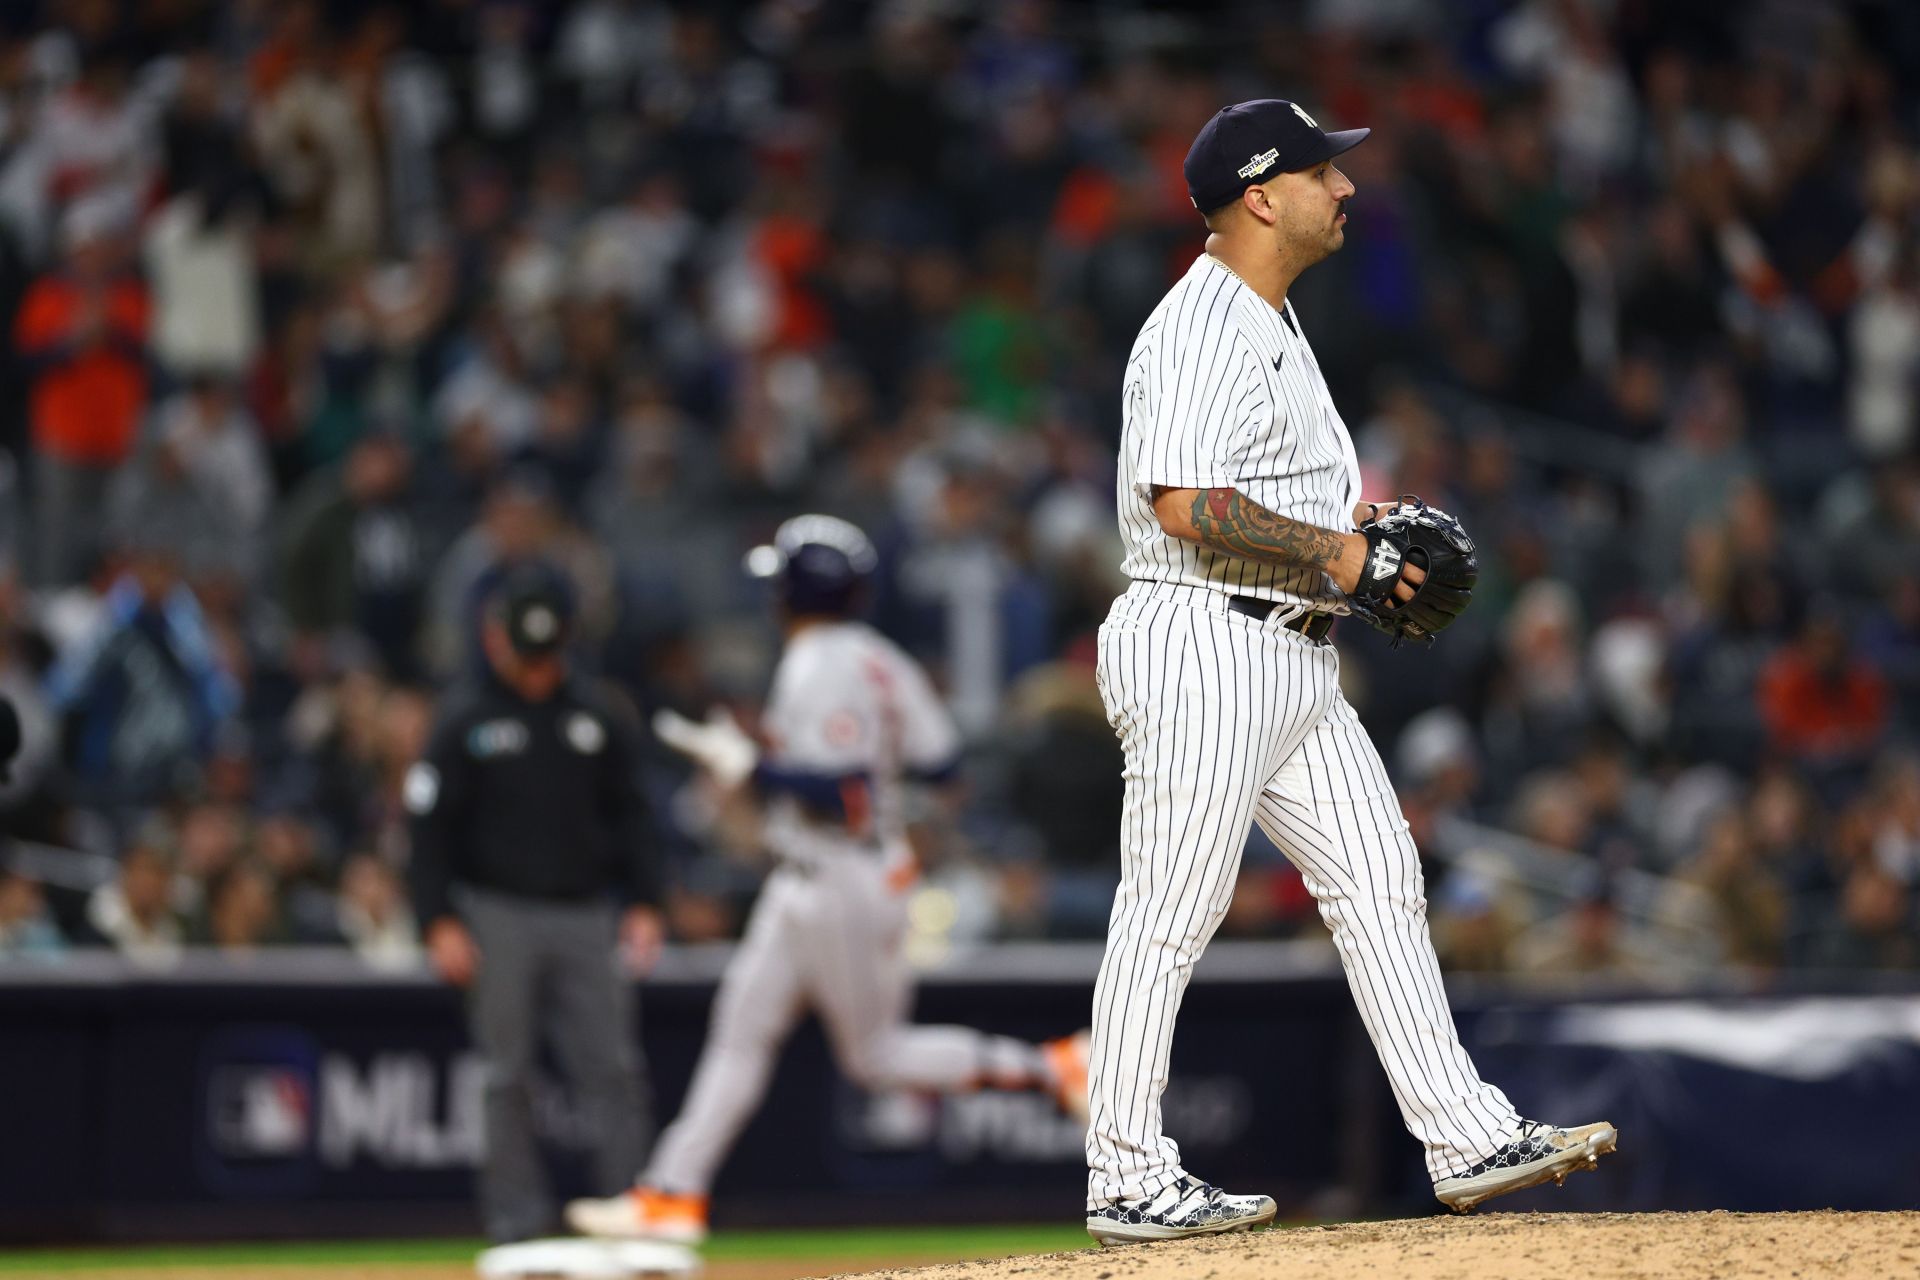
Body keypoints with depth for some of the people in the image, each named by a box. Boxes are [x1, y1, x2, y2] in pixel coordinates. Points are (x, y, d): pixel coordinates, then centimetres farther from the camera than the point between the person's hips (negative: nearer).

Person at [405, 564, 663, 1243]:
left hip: (585, 914, 3)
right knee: (507, 1074, -1)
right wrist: (441, 924, -10)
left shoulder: (600, 717, 9)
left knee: (614, 1070, -3)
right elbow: (431, 828, -2)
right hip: (499, 916, -2)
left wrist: (642, 903, 4)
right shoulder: (465, 722, 0)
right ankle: (517, 1217, 3)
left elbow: (628, 818, 14)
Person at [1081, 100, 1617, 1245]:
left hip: (1294, 659, 10)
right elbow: (1186, 505, -26)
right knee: (1172, 913, -5)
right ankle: (1127, 1183, 0)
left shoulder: (1272, 323, 18)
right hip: (1202, 647, -10)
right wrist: (1332, 550, -17)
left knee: (1381, 879, 8)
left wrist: (1364, 556, 11)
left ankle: (1469, 1140, 9)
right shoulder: (1201, 330, -16)